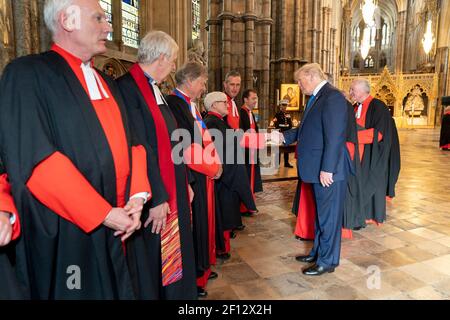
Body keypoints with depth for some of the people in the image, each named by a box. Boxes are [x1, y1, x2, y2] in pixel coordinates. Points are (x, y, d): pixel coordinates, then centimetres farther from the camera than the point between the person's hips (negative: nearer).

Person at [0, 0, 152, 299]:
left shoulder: (108, 83, 14)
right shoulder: (27, 74, -8)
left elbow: (132, 142, 10)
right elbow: (35, 158, -17)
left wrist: (138, 195, -6)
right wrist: (102, 214, -17)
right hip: (66, 233, -6)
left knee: (118, 290, 18)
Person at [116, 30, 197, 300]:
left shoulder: (155, 90, 12)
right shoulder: (128, 88, -17)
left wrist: (186, 183, 13)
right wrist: (154, 199, -21)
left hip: (173, 192, 9)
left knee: (175, 256, 21)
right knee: (155, 263, 9)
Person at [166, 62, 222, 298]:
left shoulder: (191, 104, 13)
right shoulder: (174, 104, -17)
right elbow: (185, 146, -22)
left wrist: (215, 163, 5)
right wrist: (212, 167, -12)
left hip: (203, 175, 10)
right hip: (190, 178, -10)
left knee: (203, 222, 18)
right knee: (193, 225, 3)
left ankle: (201, 268, 35)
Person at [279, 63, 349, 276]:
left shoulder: (332, 97, -16)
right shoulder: (317, 98, 14)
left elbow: (334, 136, -22)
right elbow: (306, 130, 19)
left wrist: (327, 169, -23)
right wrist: (284, 136, 9)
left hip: (328, 171, -9)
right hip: (317, 170, 9)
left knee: (329, 216, 4)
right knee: (321, 214, 20)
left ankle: (327, 261, 20)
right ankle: (318, 252, 35)